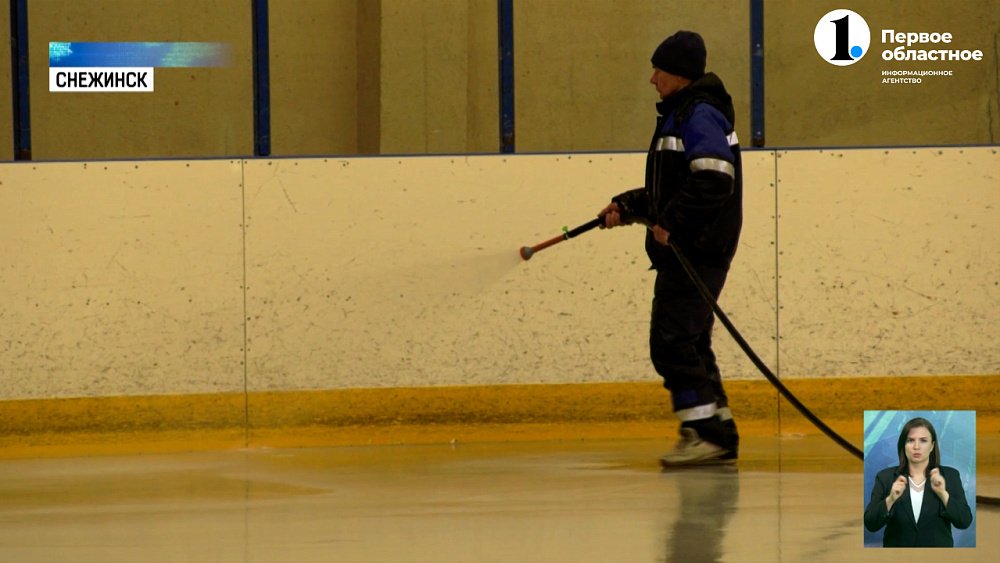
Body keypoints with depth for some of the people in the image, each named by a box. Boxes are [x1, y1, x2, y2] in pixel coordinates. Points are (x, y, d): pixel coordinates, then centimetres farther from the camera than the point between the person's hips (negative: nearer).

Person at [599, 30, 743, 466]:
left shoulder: (699, 116, -13)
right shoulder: (679, 116, 20)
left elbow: (714, 181, -24)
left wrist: (671, 222, -23)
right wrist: (626, 207, 18)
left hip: (698, 251, -11)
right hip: (682, 251, 11)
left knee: (672, 341, -13)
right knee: (689, 344, 12)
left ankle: (704, 433, -13)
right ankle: (719, 435, 15)